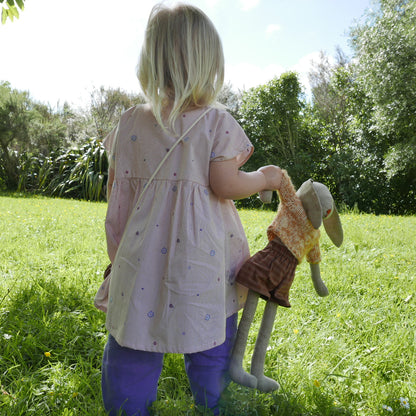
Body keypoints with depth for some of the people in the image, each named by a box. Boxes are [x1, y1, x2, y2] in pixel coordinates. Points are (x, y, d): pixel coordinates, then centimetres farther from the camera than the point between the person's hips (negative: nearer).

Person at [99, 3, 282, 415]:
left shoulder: (130, 121, 1)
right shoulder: (216, 122, -9)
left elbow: (115, 188, 5)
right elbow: (226, 186, -13)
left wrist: (118, 244, 19)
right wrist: (264, 178, 6)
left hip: (142, 254, 3)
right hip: (201, 257, -2)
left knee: (131, 351, 13)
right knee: (211, 348, 16)